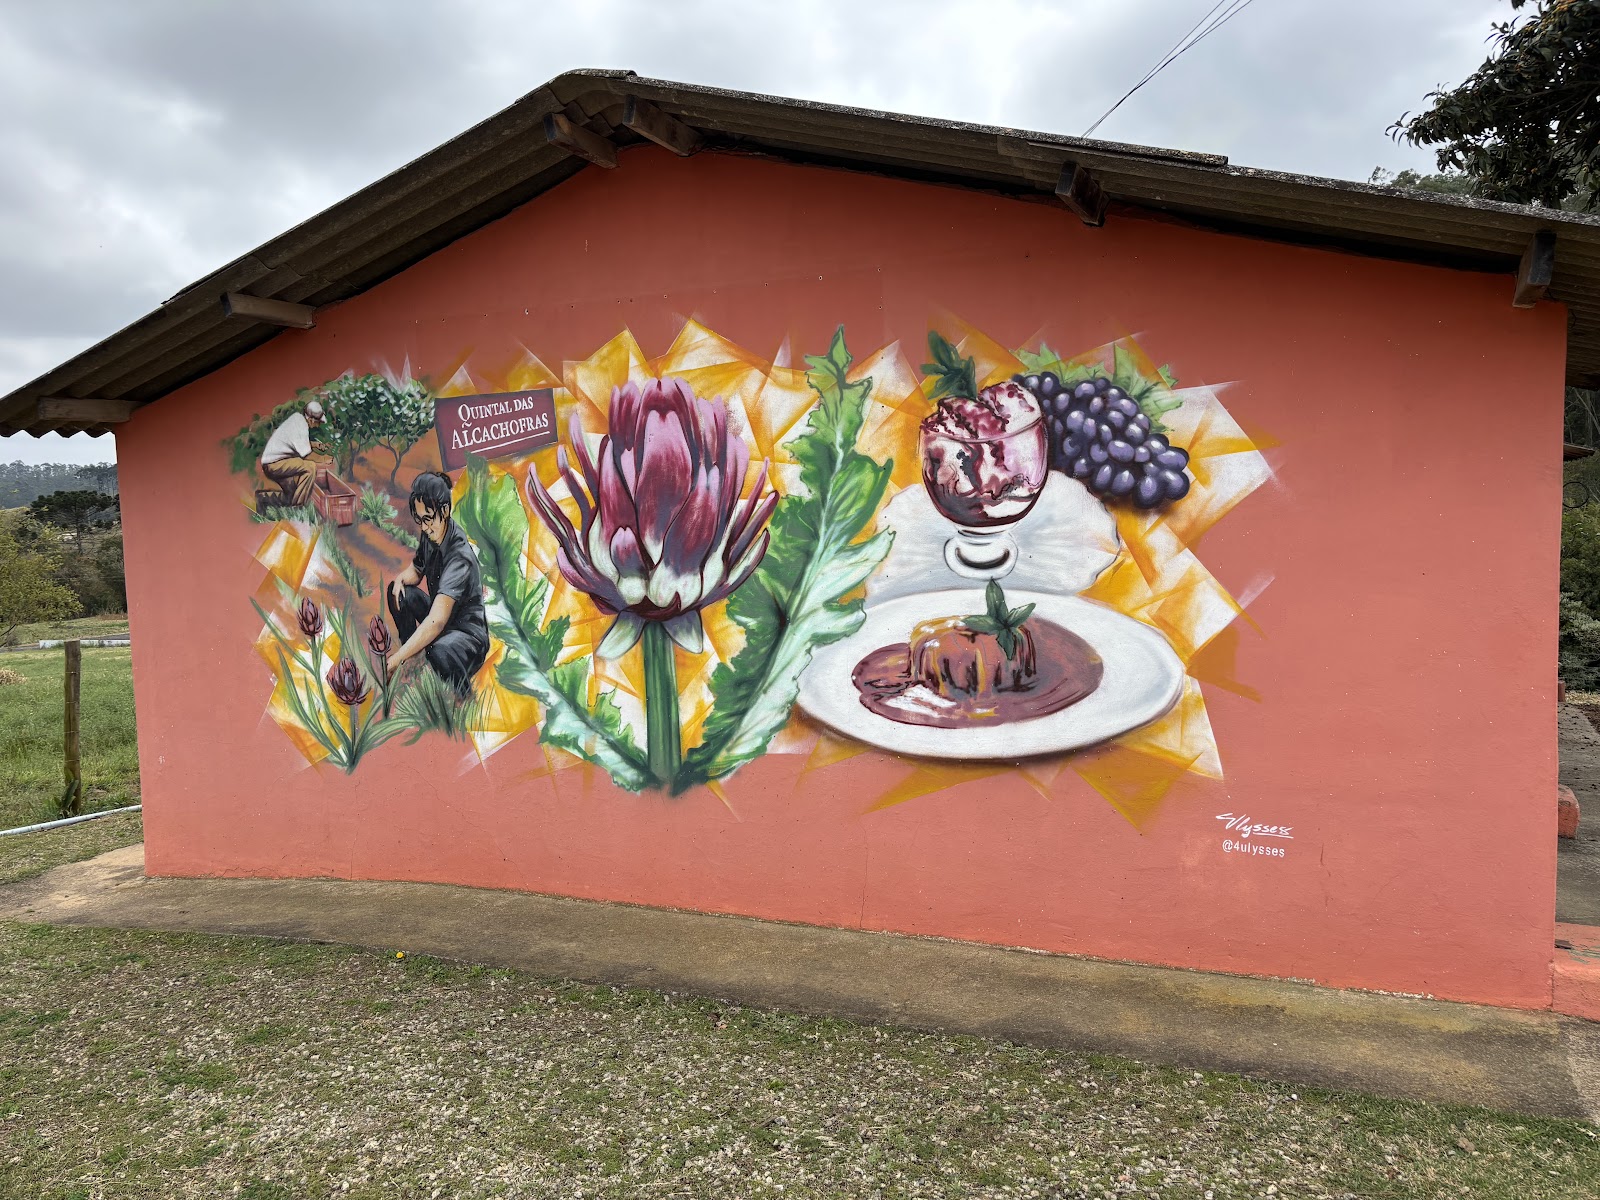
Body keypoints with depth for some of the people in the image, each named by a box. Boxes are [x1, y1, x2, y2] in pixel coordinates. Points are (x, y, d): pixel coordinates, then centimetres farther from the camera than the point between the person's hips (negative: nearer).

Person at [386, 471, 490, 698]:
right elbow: (416, 570, 16)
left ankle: (464, 702, -9)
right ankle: (413, 657, 12)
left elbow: (436, 621, -41)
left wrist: (395, 661, -45)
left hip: (468, 634, -9)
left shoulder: (460, 556, -31)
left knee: (439, 650, -39)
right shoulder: (429, 535, -7)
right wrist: (401, 578, -10)